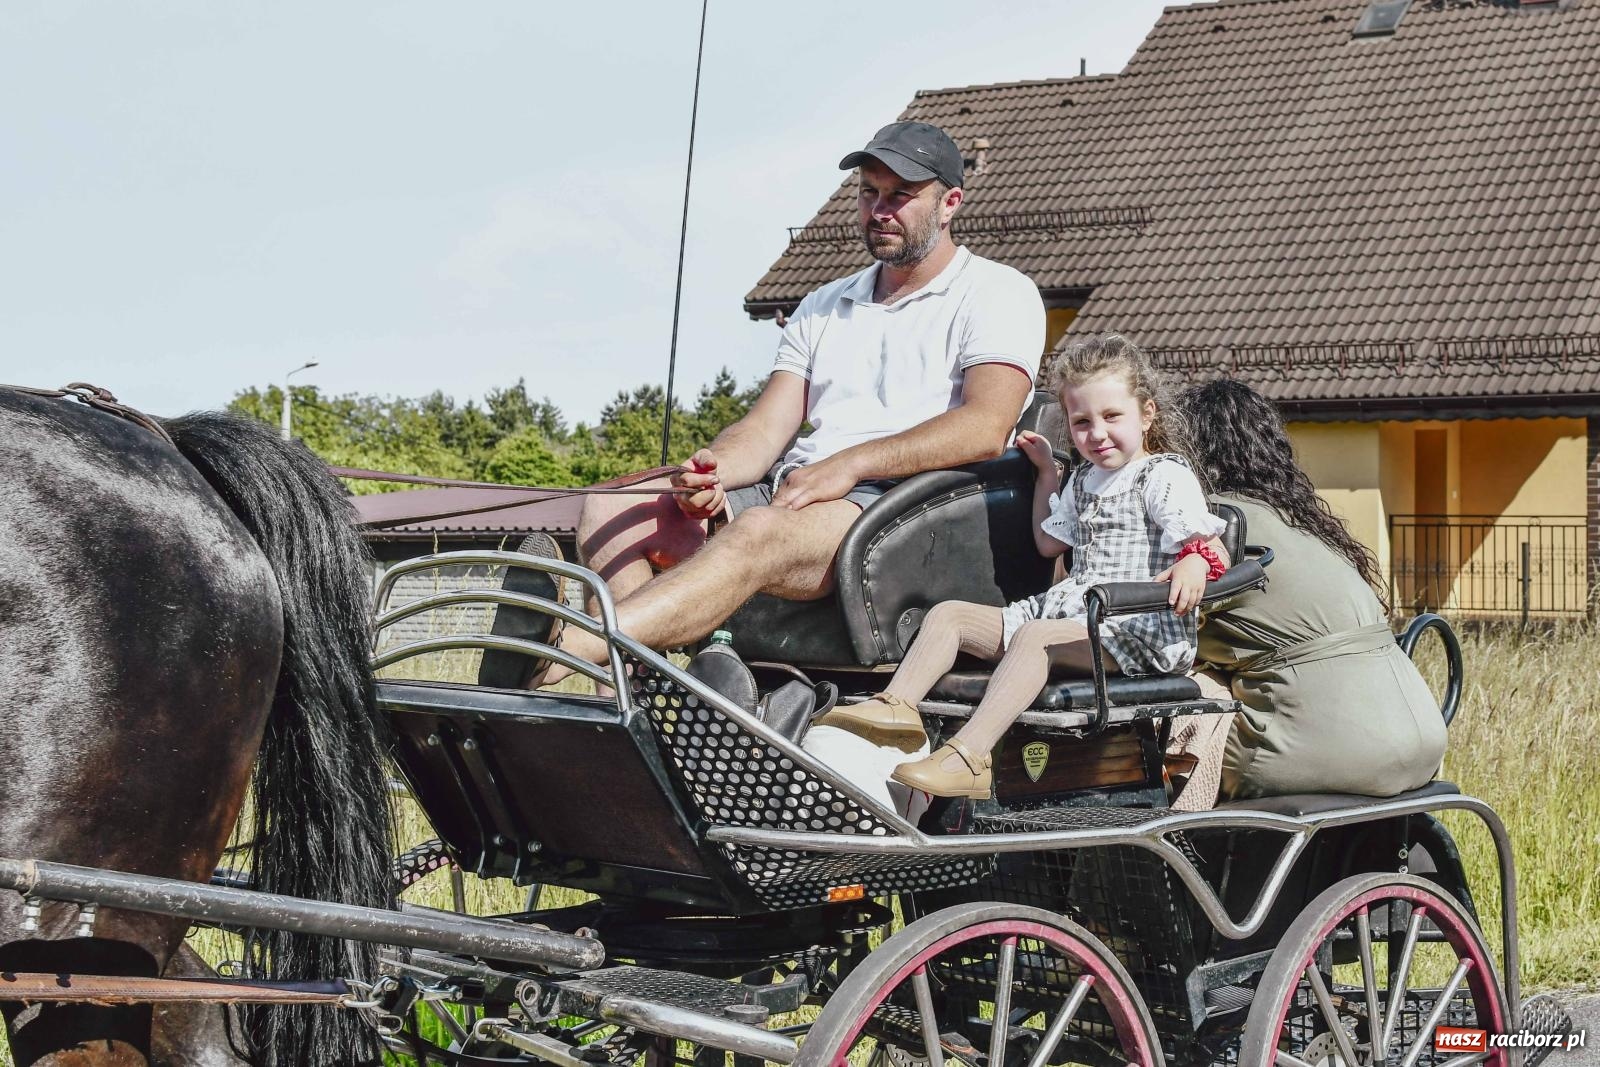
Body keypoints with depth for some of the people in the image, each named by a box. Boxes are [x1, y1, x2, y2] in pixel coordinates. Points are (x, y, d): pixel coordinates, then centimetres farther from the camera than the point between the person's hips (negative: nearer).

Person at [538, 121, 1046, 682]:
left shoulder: (996, 293, 7)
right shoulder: (823, 307, 26)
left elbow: (984, 427, -10)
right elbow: (767, 426, 14)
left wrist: (850, 464, -19)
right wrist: (713, 471, -10)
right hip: (791, 490, 7)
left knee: (760, 532, -38)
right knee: (609, 511, -12)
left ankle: (562, 650, -53)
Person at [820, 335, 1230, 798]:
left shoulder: (1165, 475, -4)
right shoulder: (1084, 480, 23)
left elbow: (1213, 549, -15)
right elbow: (1049, 543, 34)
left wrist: (1193, 566, -40)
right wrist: (1046, 471, 31)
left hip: (1133, 625, -9)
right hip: (1067, 605, 9)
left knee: (1036, 635, -37)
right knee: (948, 614, 1)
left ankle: (966, 756, -49)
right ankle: (896, 707, -19)